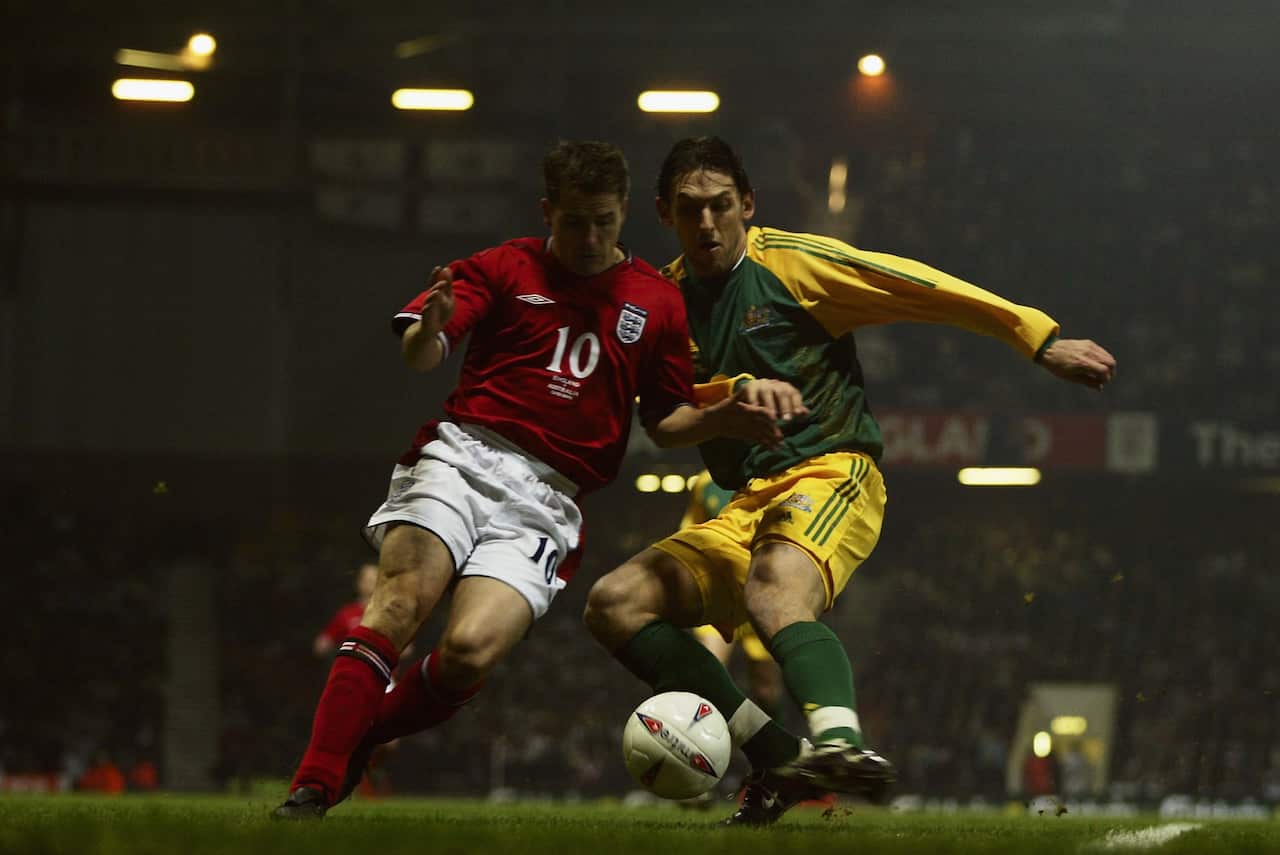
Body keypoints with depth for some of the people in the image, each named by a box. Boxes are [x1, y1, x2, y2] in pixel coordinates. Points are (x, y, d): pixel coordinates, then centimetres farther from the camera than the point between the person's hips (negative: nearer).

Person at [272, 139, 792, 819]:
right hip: (463, 453, -1)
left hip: (548, 499, 1)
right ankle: (312, 785, -30)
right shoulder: (505, 268, 11)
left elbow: (665, 422, 23)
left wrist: (724, 418, 2)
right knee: (402, 597, -28)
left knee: (471, 651, -23)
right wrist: (431, 330, -24)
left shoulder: (657, 302, 17)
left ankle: (357, 745, 0)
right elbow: (418, 355, 0)